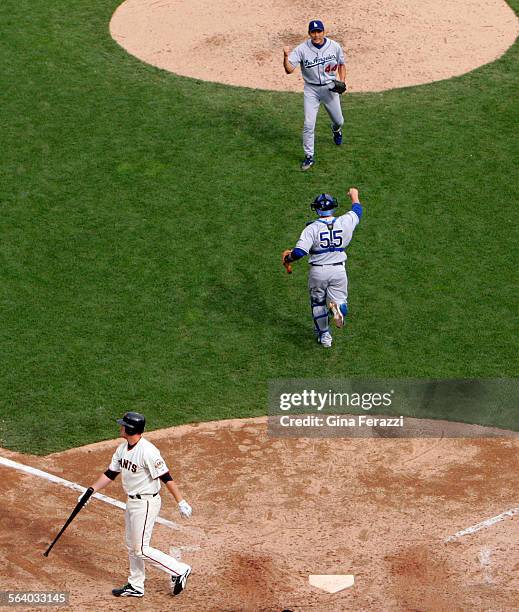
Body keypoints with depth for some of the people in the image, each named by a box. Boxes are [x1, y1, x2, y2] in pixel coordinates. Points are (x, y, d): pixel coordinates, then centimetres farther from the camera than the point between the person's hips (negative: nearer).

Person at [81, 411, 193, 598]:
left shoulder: (148, 451, -25)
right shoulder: (122, 448, 3)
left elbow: (166, 477, -24)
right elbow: (111, 473, 12)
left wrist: (181, 502, -25)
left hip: (146, 504, -9)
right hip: (132, 502, 9)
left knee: (141, 549, -5)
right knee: (132, 546, 17)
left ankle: (179, 570, 5)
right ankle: (135, 586, 30)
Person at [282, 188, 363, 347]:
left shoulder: (312, 228, -16)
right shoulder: (344, 222, -7)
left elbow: (299, 251, -24)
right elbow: (357, 210, 15)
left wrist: (287, 258, -3)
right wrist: (354, 195, 34)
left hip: (318, 272, -1)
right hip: (338, 270, 1)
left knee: (318, 303, 18)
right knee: (339, 299, 11)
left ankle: (324, 336, 23)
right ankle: (338, 307, -25)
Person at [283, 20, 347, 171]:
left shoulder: (335, 47, -9)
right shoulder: (302, 49, -16)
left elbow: (341, 64, 8)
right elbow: (289, 70, -20)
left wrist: (342, 81, -7)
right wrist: (286, 56, -39)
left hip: (330, 88, 2)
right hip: (311, 90, -2)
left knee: (339, 121, 16)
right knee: (308, 124, -7)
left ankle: (336, 130, 55)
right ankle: (309, 157, 6)